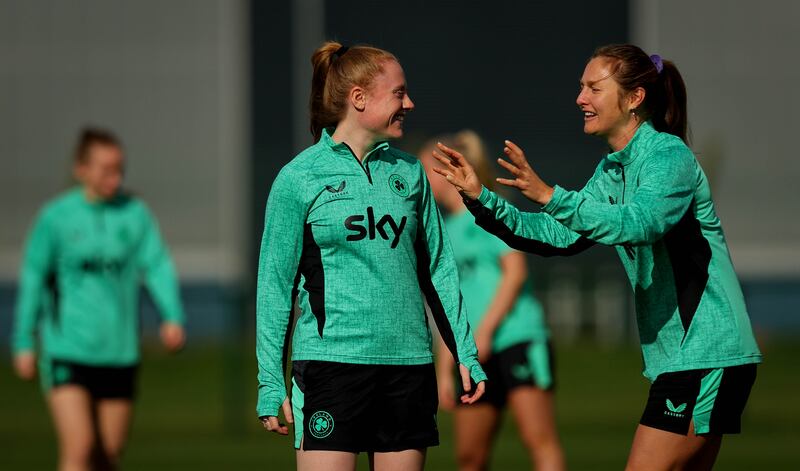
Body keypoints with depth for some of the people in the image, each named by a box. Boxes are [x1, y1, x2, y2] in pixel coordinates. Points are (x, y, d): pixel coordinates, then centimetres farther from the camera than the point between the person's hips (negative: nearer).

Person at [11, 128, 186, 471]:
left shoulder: (135, 214, 3)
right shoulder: (55, 217, -3)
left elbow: (158, 267, -2)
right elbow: (33, 279, 3)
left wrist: (173, 317, -19)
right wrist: (24, 344, 3)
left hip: (120, 353, 3)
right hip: (67, 350, -3)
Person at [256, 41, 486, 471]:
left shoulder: (408, 172, 11)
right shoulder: (300, 178, -1)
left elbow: (437, 269, 17)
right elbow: (275, 283, 0)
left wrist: (465, 353, 13)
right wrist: (270, 381, -4)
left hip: (409, 361, 5)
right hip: (331, 360, -5)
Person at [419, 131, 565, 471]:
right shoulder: (446, 231, 21)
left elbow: (515, 271, -10)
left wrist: (484, 331, -14)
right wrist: (444, 370, 17)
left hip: (518, 338, -8)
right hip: (478, 354, 8)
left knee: (539, 438, -16)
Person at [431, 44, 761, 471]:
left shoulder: (669, 156, -14)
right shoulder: (612, 170, 15)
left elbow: (638, 223, -31)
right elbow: (561, 237, 13)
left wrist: (550, 197, -39)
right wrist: (482, 200, 4)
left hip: (703, 354, -10)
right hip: (677, 355, 10)